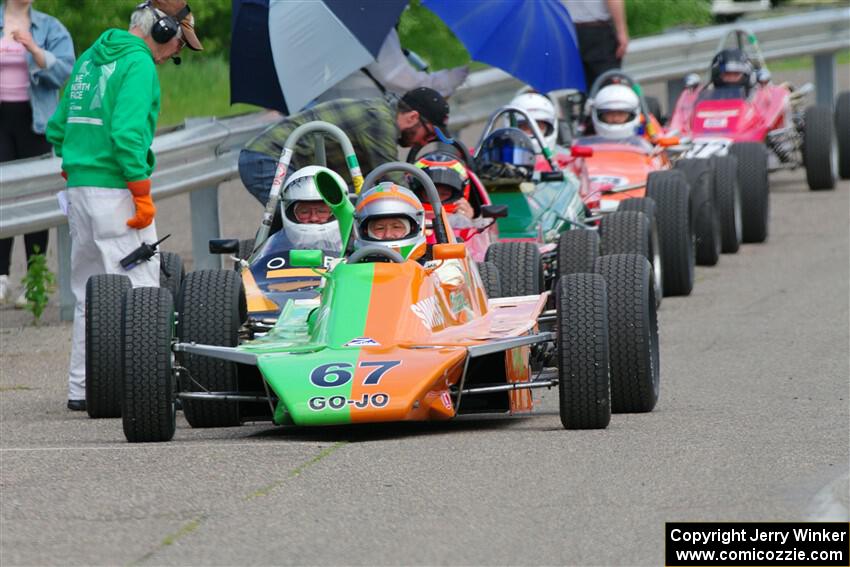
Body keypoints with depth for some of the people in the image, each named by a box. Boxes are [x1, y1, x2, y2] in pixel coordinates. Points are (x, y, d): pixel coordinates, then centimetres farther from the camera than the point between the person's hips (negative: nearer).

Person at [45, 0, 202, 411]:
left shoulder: (89, 59, 16)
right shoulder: (138, 63, -11)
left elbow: (58, 129, 18)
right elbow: (127, 133, -22)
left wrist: (75, 176, 18)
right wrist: (141, 193, -17)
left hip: (79, 190, 9)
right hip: (116, 192, -9)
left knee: (89, 295, 15)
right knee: (137, 290, -8)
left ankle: (82, 388, 18)